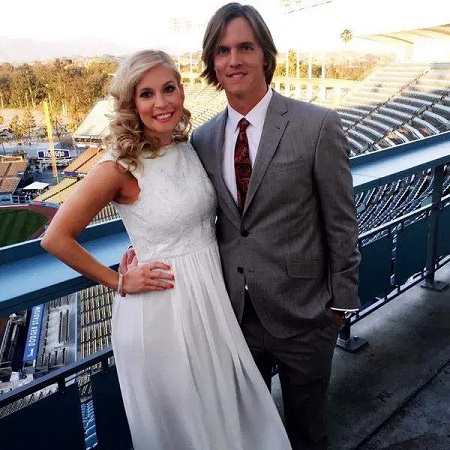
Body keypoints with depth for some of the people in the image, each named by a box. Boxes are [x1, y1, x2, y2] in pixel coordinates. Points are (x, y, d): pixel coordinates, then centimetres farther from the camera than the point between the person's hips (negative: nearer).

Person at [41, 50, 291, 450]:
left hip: (212, 294, 6)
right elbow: (56, 239, -15)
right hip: (161, 305, -5)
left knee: (224, 405, 23)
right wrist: (119, 281, -11)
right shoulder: (120, 166, -18)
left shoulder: (189, 148, 0)